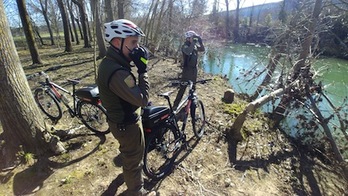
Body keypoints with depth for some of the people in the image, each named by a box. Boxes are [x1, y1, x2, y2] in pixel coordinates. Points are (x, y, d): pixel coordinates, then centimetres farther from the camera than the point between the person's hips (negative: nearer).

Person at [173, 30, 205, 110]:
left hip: (194, 69, 7)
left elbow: (202, 49, -2)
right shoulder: (185, 46, -13)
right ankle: (175, 105, -1)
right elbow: (188, 52, -34)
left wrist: (200, 41, -12)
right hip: (187, 69, -7)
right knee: (183, 88, -8)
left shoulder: (195, 45, 8)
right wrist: (193, 42, -30)